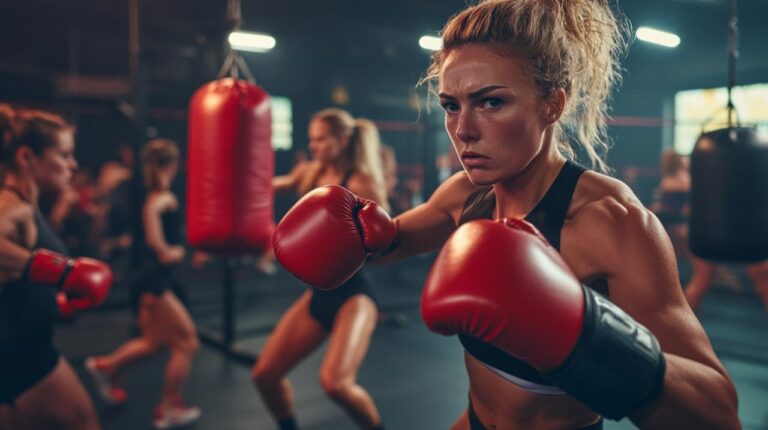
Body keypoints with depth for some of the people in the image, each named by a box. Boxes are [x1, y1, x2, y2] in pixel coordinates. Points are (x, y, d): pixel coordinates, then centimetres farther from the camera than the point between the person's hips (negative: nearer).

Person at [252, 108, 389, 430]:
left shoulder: (361, 183, -13)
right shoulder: (310, 173, 6)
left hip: (354, 293, -7)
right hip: (319, 293, 7)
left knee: (335, 382, -26)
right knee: (264, 374, 7)